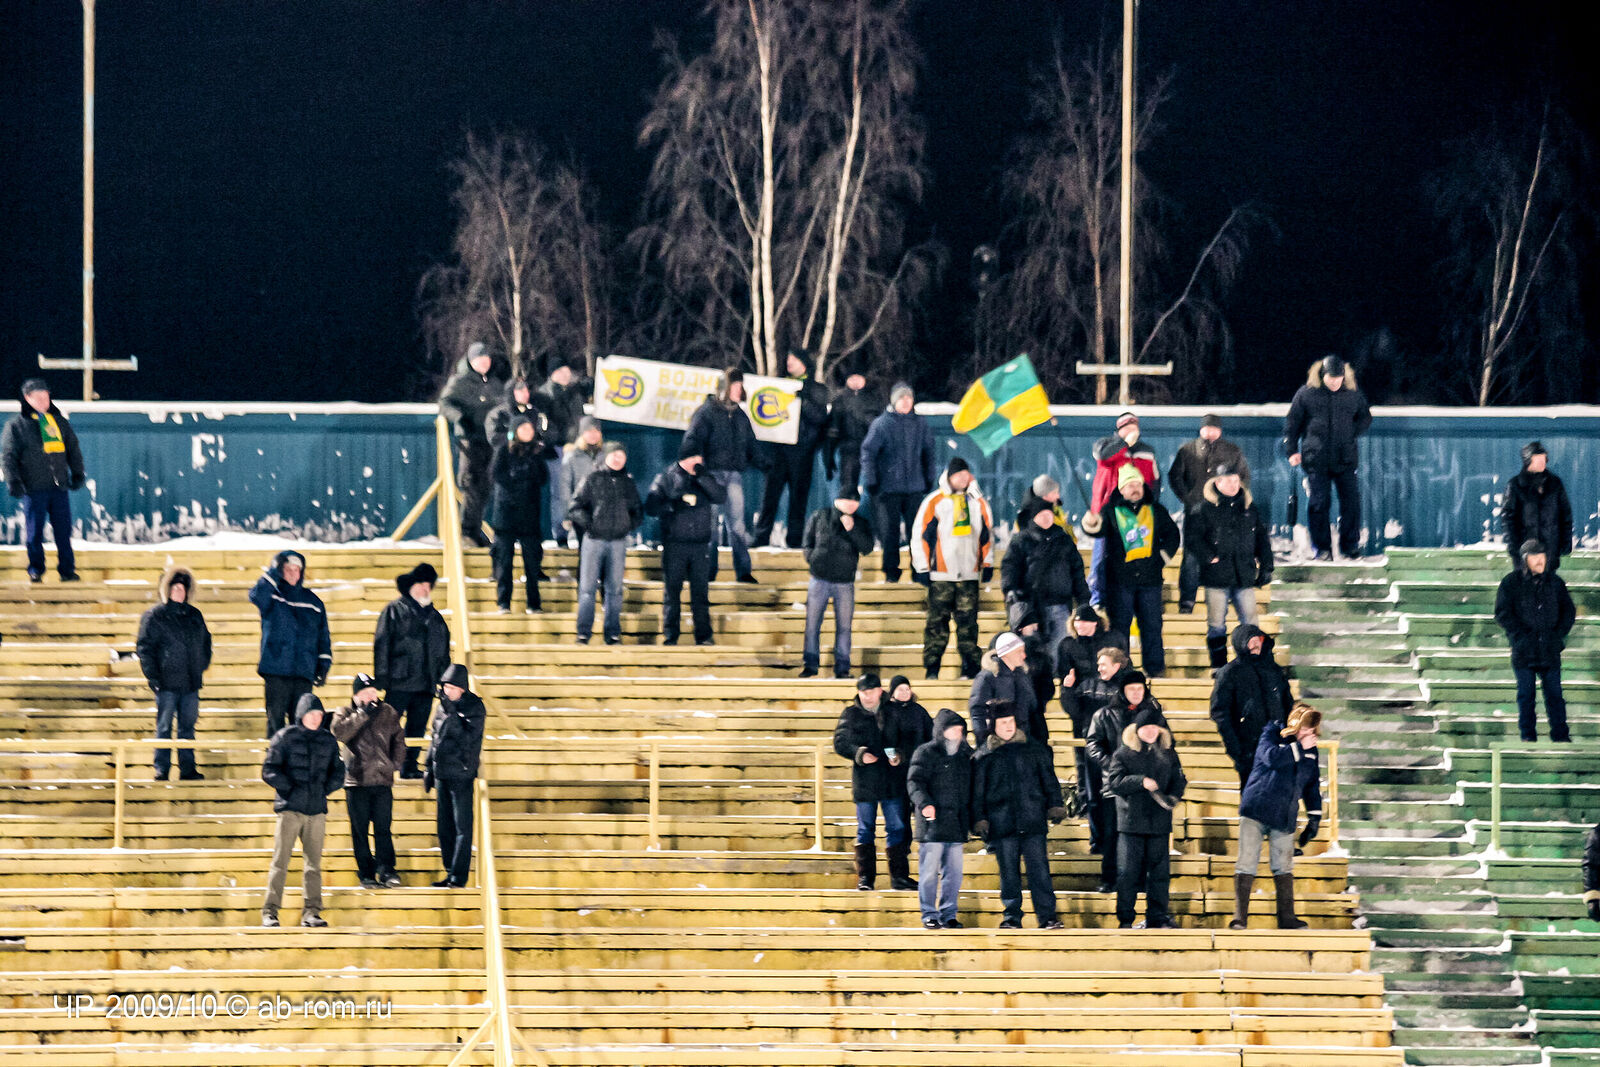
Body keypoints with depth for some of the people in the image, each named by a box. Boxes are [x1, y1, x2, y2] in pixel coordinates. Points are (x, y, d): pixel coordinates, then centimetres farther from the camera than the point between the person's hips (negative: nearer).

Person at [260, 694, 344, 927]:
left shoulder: (328, 741, 12)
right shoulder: (285, 737, 1)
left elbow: (338, 773, 17)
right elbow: (269, 771, -2)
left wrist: (326, 789, 2)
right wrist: (290, 788, -10)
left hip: (316, 810, 3)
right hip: (290, 809, -3)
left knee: (313, 863, 2)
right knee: (280, 862, -5)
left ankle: (311, 912, 5)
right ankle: (270, 911, -2)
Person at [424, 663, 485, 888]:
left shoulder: (474, 707, -9)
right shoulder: (443, 705, 11)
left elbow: (468, 738, -21)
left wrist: (453, 714, -26)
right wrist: (429, 769, 21)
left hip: (461, 774, -7)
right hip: (443, 774, 7)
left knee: (462, 827, -6)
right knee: (444, 825, 11)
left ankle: (458, 876, -6)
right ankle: (450, 872, 18)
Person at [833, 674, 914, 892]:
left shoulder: (892, 712, 7)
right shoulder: (851, 714, 3)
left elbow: (909, 739, 11)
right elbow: (840, 742, -4)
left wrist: (900, 755, -8)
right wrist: (859, 754, -21)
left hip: (892, 780, 1)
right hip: (864, 780, -1)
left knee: (897, 827, 3)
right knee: (865, 829, 4)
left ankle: (899, 876, 9)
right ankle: (865, 877, 9)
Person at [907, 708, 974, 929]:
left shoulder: (964, 755, 17)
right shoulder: (926, 753, -2)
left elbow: (970, 789, 24)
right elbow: (915, 781, -12)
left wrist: (972, 821, 20)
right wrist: (924, 803, -31)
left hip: (957, 826, 6)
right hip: (933, 822, -6)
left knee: (954, 873, 6)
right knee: (929, 871, -3)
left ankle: (949, 914, 13)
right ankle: (929, 915, 3)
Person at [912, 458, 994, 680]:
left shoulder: (978, 503, 11)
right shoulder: (934, 502, 0)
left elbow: (987, 534, 20)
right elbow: (919, 535, -1)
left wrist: (987, 563, 16)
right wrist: (922, 568, -4)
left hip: (969, 575, 3)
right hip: (941, 575, -3)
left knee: (968, 620, 1)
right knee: (937, 621, -3)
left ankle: (970, 667, 4)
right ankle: (932, 668, 1)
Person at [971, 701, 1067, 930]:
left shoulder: (1033, 748, 10)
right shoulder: (984, 756, 9)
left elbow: (1048, 779, 14)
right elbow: (977, 791, 10)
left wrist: (1055, 805, 5)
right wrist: (979, 820, 3)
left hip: (1033, 821, 0)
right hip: (1002, 823, 0)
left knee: (1039, 869, -5)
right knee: (1009, 872, 2)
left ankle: (1047, 916, -4)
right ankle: (1011, 917, 10)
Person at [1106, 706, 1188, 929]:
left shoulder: (1168, 754, 11)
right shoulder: (1123, 754, 3)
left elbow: (1178, 780, 10)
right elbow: (1114, 782, -7)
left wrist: (1173, 797, -11)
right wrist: (1141, 781, -18)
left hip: (1159, 822, 3)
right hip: (1131, 822, -3)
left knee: (1160, 871, 4)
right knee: (1128, 873, -3)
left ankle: (1157, 917, 13)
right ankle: (1125, 919, 4)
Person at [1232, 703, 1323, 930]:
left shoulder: (1310, 750, 12)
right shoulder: (1271, 733, -1)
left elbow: (1313, 785, 18)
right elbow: (1271, 757, -22)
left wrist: (1314, 818, 14)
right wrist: (1299, 747, -21)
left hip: (1284, 817, 4)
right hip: (1256, 809, -4)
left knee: (1284, 868, 4)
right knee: (1247, 864, -7)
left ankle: (1286, 917, 10)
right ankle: (1240, 918, -5)